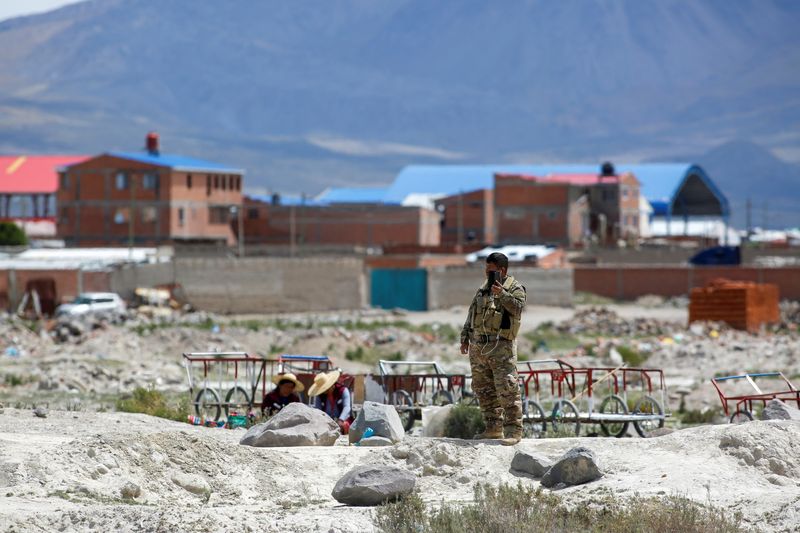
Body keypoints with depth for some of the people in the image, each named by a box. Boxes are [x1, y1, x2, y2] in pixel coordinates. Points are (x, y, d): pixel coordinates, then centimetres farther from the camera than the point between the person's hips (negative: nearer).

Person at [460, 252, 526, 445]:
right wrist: (465, 338, 18)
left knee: (507, 389, -11)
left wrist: (501, 294, -25)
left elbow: (518, 308, -20)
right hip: (478, 346, 7)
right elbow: (471, 313, 22)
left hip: (501, 347, -7)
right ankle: (494, 428, 18)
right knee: (483, 389, 10)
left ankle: (514, 431, -10)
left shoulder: (514, 288, -2)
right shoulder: (484, 288, 17)